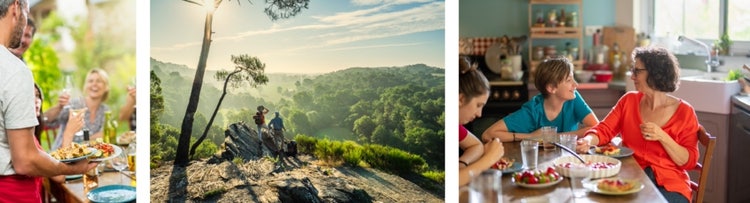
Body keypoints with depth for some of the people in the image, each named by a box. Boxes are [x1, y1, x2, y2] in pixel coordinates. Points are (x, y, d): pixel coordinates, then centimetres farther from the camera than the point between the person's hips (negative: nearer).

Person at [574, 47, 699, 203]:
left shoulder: (684, 112, -3)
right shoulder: (629, 101, 8)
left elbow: (689, 161, -4)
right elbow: (604, 130, 2)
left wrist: (662, 137, -18)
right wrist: (588, 140, -19)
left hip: (669, 185, -2)